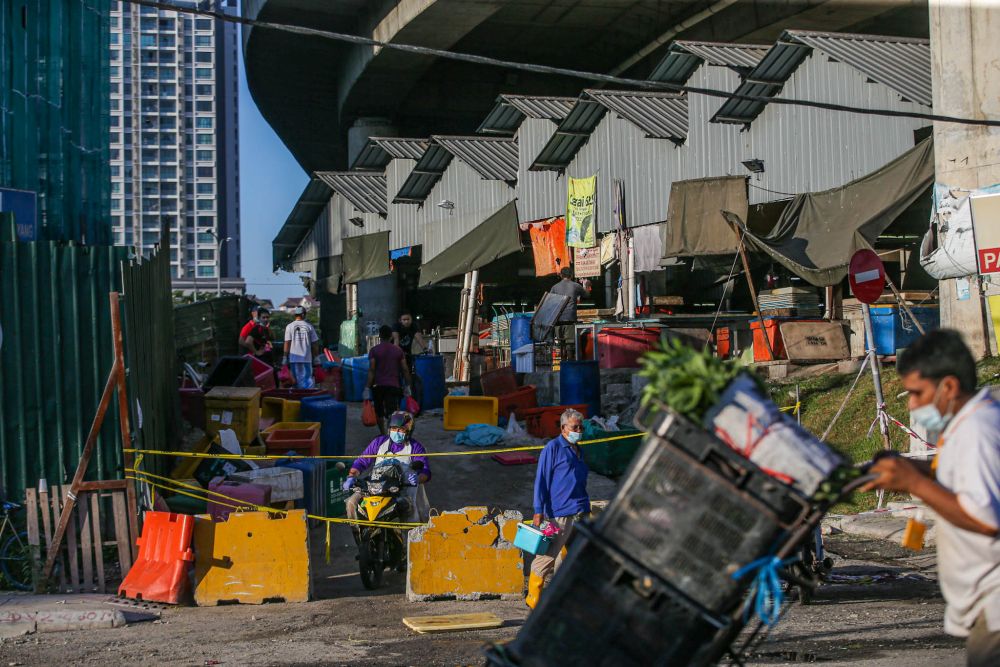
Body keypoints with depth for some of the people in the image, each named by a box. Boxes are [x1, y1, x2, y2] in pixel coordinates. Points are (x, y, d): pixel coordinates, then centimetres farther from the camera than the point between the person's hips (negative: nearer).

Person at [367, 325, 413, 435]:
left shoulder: (374, 350, -3)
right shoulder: (398, 350, 3)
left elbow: (371, 370, -10)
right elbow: (405, 369, 3)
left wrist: (368, 387, -8)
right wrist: (407, 385, 13)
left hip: (378, 385, 0)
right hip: (393, 385, 1)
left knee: (379, 412, 19)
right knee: (392, 413, -8)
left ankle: (383, 434, 29)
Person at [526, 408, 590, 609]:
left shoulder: (578, 451, 19)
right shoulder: (553, 448, -4)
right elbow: (541, 480, -7)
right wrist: (538, 512, -13)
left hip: (580, 513, 8)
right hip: (559, 513, -8)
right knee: (546, 556, -6)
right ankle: (533, 598, 3)